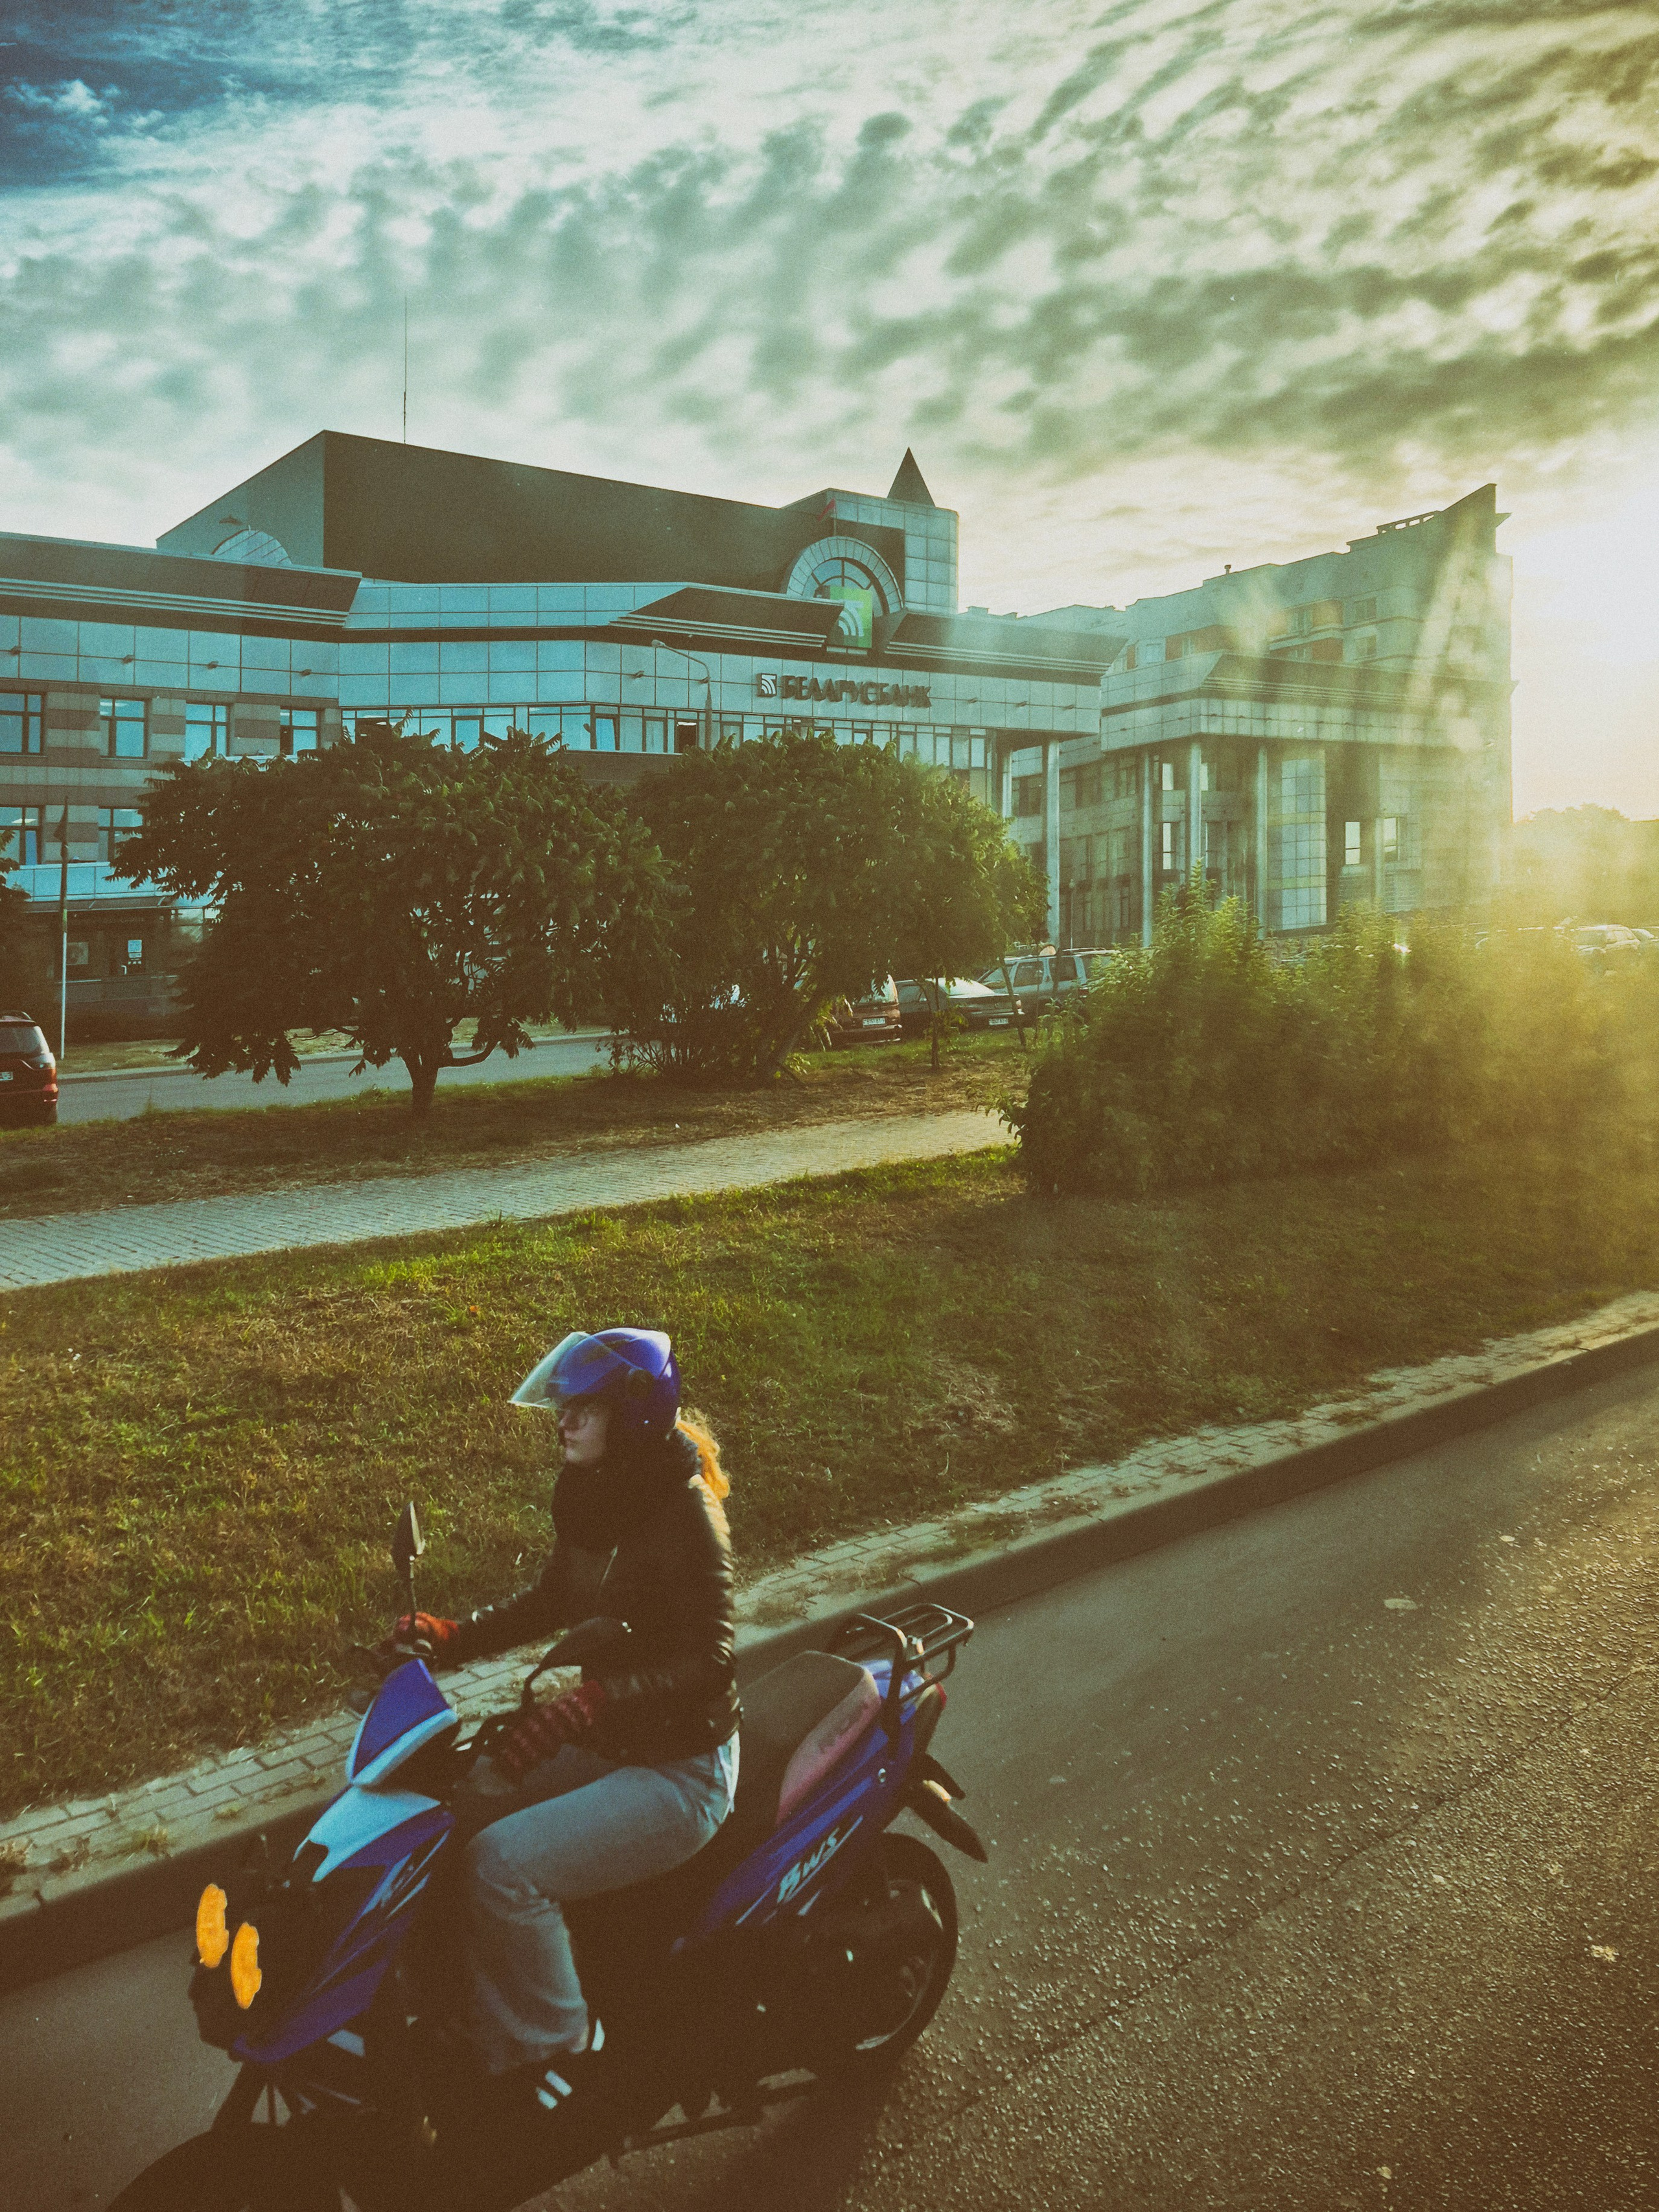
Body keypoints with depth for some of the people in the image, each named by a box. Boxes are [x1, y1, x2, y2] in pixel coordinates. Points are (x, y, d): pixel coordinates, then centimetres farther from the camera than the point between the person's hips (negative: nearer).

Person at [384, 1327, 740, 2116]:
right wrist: (454, 1636, -1)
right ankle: (472, 2014, 17)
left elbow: (704, 1660, -27)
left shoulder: (683, 1513, -23)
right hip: (608, 1736, 9)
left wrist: (585, 1706, -38)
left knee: (504, 1862, -21)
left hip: (680, 1769, -9)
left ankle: (555, 2044, 1)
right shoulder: (588, 1490, 2)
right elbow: (556, 1598, 14)